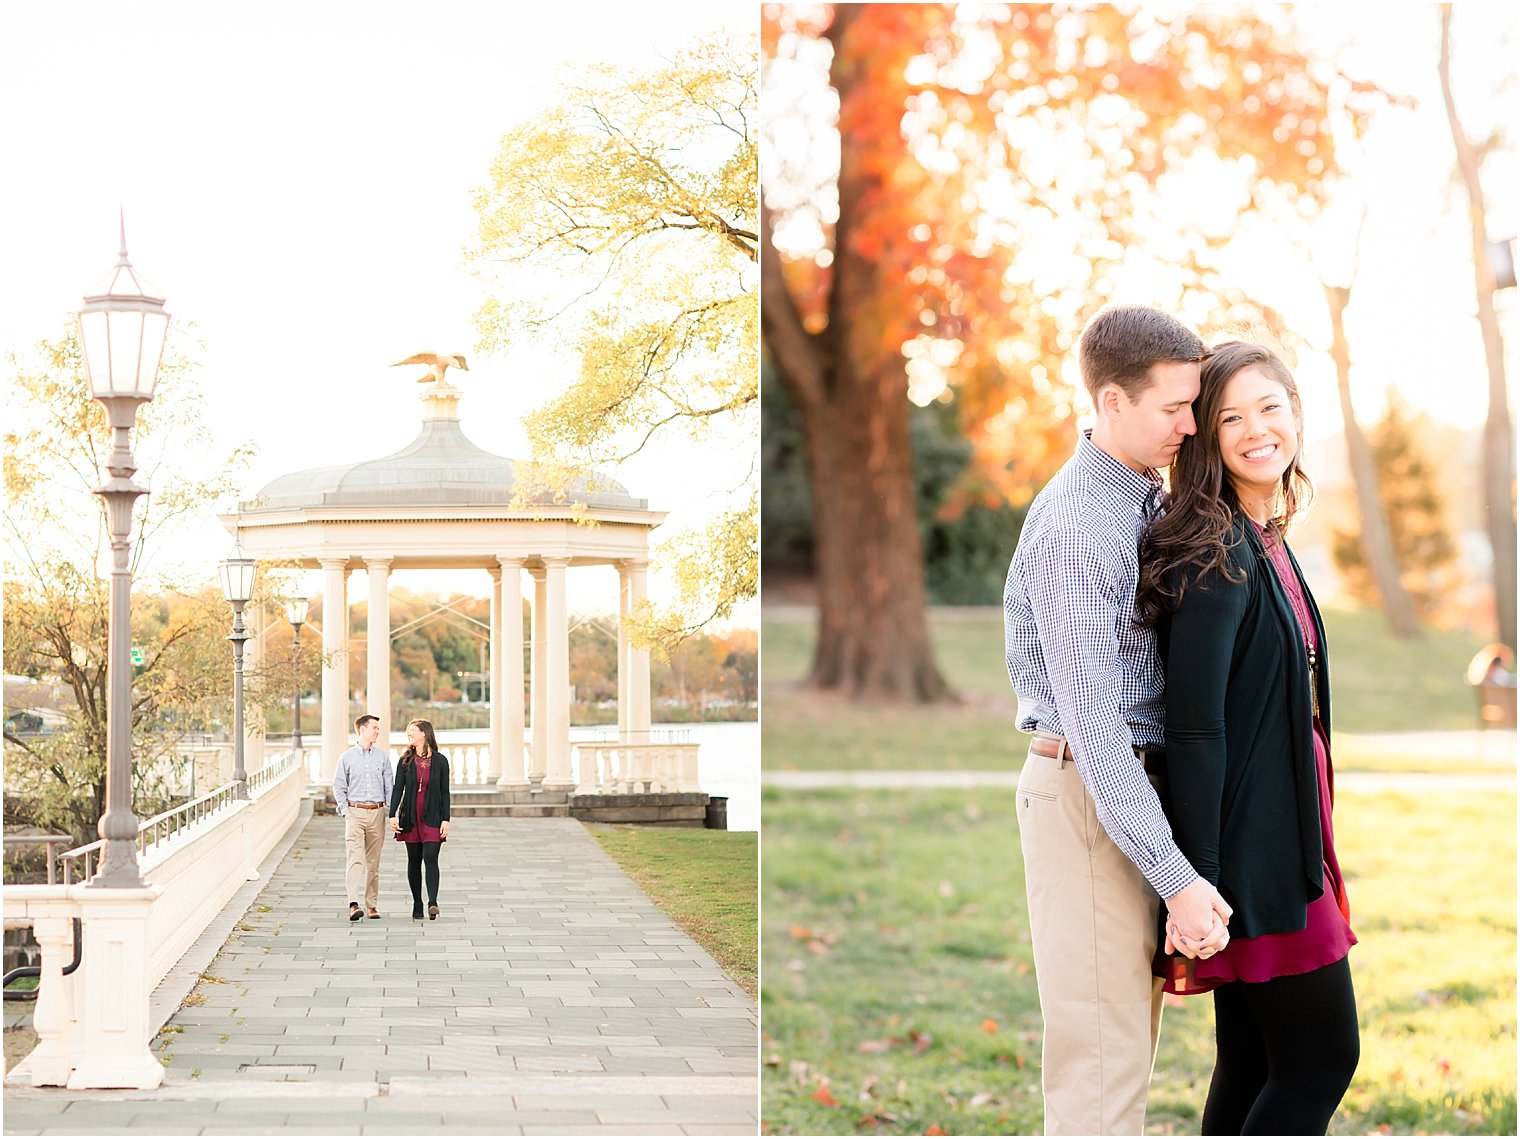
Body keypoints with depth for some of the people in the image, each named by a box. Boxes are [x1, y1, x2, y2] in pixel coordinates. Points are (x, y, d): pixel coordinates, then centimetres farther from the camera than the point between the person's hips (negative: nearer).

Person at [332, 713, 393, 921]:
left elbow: (389, 787, 10)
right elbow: (338, 786, 7)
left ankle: (372, 904, 13)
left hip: (377, 812, 2)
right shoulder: (347, 757, 3)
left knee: (373, 861, 6)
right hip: (355, 812, -2)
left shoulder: (382, 757, 9)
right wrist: (345, 810, -3)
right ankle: (353, 904, -23)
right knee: (355, 858, -14)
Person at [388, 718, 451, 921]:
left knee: (430, 858, -15)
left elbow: (445, 792, 2)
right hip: (410, 817, 3)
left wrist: (445, 820, -4)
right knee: (414, 860, 6)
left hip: (432, 817, -2)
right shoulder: (406, 761, 5)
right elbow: (398, 789, 2)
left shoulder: (440, 761, 1)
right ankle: (417, 904, 14)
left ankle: (433, 903, -23)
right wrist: (393, 815, -9)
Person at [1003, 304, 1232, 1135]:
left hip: (1131, 784, 10)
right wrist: (1177, 878, -26)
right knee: (1102, 1044, -7)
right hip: (1087, 792, -9)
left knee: (1129, 1031, 16)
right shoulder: (1074, 526, -19)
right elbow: (1094, 721, -24)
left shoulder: (1145, 504, 11)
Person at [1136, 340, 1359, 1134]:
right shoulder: (1217, 555, -16)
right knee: (1323, 1056, -4)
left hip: (1285, 840, 9)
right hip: (1249, 848, -9)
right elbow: (1193, 727, -20)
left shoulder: (1268, 543, 14)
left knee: (1253, 1068, 12)